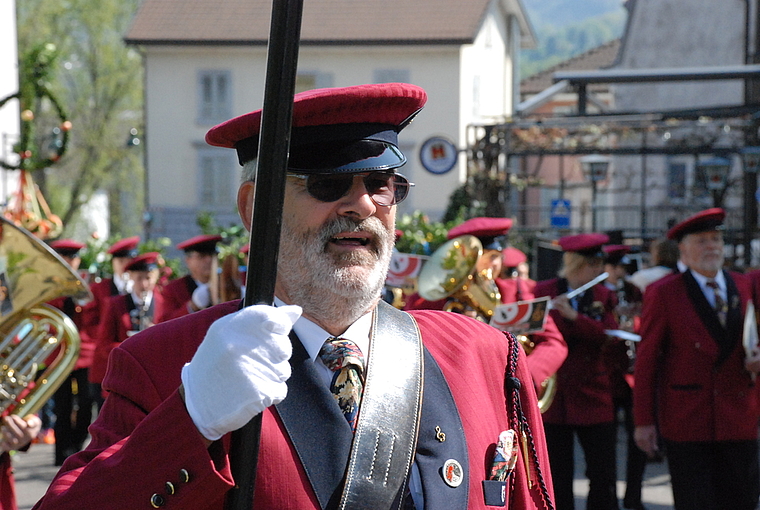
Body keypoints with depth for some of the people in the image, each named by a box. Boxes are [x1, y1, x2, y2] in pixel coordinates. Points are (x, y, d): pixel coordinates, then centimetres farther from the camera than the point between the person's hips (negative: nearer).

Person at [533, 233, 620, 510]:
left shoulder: (604, 297, 7)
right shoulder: (542, 292, 2)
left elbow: (608, 337, -9)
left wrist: (574, 316, -20)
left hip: (594, 397, 1)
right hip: (553, 398, -1)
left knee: (604, 478, -1)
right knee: (558, 480, 3)